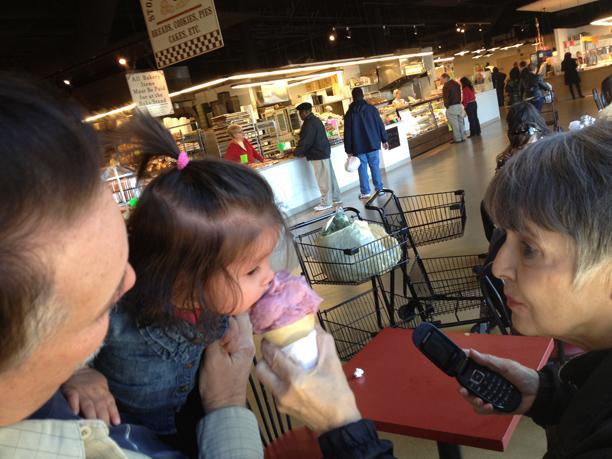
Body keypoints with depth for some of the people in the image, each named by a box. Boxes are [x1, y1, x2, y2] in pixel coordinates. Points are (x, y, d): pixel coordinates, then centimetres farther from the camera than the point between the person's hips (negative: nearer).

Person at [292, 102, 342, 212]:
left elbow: (305, 142, -19)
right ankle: (336, 198, 22)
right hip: (324, 152, 10)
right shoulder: (316, 120, 14)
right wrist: (301, 151, 18)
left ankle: (326, 203, 3)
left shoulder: (309, 124, -19)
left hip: (318, 156, -10)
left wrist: (296, 153, -7)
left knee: (322, 180, -3)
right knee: (330, 177, 14)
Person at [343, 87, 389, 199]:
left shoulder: (350, 113, -4)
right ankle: (379, 189, 14)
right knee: (375, 165, 10)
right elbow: (380, 125, 3)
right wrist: (384, 140, 12)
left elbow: (347, 133, -4)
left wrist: (349, 150, 0)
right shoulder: (372, 109, 0)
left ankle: (365, 192, 7)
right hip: (373, 144, 2)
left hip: (358, 147, -1)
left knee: (362, 168, 4)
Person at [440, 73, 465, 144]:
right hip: (459, 105, 8)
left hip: (451, 107, -8)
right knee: (460, 122, 14)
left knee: (454, 124, -1)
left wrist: (447, 106, -7)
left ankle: (457, 139, 4)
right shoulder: (456, 84, 11)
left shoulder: (446, 86, -16)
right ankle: (462, 137, 20)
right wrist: (458, 102, 18)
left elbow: (446, 98, -17)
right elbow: (459, 95, 16)